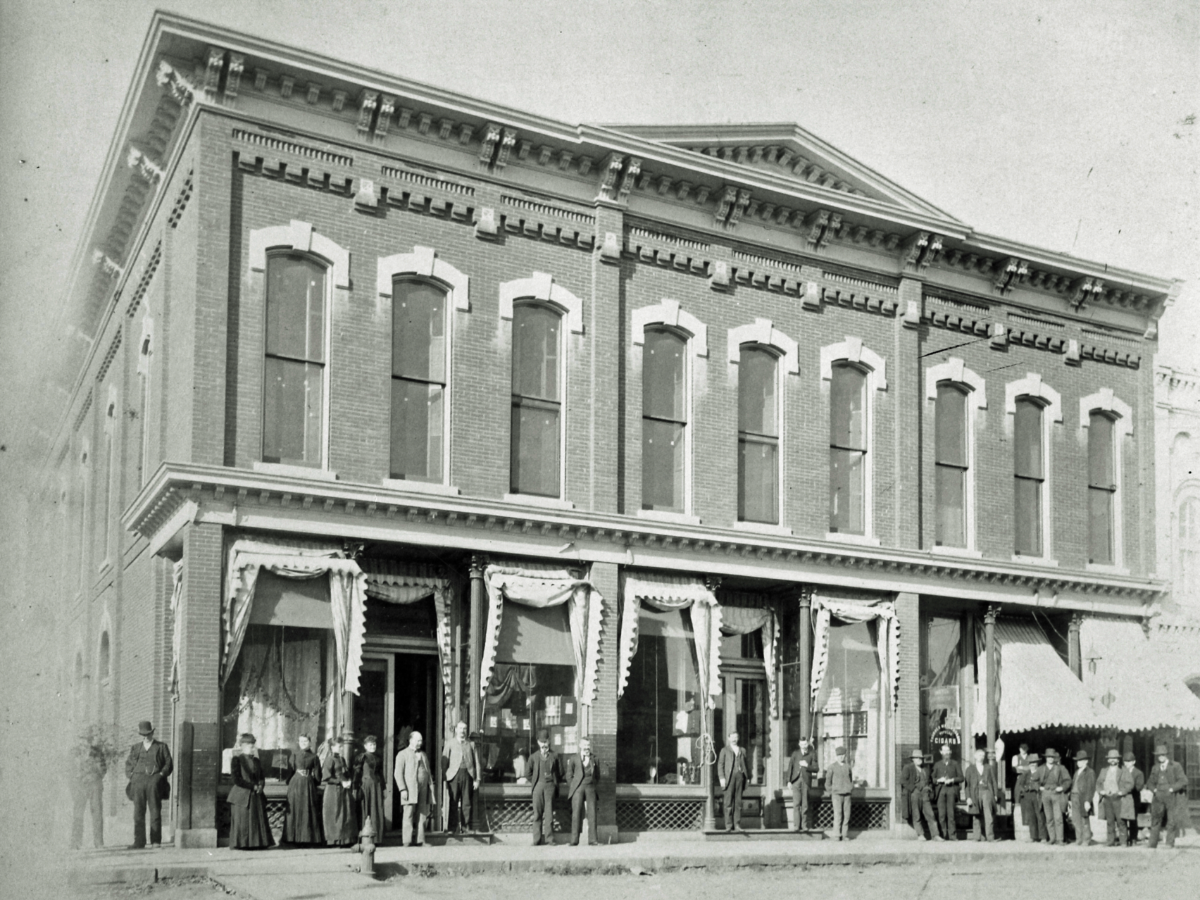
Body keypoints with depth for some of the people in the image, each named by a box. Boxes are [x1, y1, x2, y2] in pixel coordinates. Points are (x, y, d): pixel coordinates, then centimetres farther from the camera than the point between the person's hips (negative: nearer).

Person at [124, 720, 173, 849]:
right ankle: (139, 841, -4)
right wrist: (131, 776, 6)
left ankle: (156, 841, -5)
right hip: (138, 779, 2)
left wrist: (161, 774, -4)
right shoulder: (135, 748, 21)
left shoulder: (162, 747, 14)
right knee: (138, 812, -4)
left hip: (154, 780, -2)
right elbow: (128, 764, 23)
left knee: (155, 812, -6)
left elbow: (169, 764, 11)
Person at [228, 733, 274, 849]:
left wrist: (260, 786, -8)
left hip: (256, 796, 6)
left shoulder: (256, 760, 17)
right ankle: (239, 844, 1)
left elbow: (262, 777, 16)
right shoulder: (236, 760, -3)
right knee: (241, 821, -5)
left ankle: (255, 844, 7)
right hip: (242, 796, -6)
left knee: (257, 821, 3)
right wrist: (253, 786, -14)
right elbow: (236, 779, -11)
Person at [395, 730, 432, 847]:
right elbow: (398, 773, -3)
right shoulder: (402, 754, 3)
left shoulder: (423, 755, 22)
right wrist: (403, 789, -13)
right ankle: (407, 842, -7)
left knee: (421, 816, 1)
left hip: (423, 790, 5)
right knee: (408, 816, -7)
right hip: (410, 790, -5)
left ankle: (419, 841, 4)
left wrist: (431, 784, 9)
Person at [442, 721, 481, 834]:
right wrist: (444, 777, -5)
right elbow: (444, 762, 5)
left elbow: (476, 762, 12)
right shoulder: (449, 743, 10)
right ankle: (453, 827, -2)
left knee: (466, 803, 0)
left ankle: (466, 827, 4)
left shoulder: (471, 744, 14)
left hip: (467, 775, 1)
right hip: (454, 775, -1)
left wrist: (477, 779, 4)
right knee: (453, 802, -5)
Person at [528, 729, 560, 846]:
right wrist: (534, 782, 9)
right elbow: (529, 773, 17)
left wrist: (555, 782, 8)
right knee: (537, 813, -1)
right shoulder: (534, 757, 10)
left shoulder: (554, 756, 9)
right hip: (538, 786, 1)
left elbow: (560, 772, 14)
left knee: (549, 813, -4)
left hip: (550, 785, -1)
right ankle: (537, 839, 1)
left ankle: (549, 838, -1)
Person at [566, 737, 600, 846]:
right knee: (576, 814, -7)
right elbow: (569, 775, 10)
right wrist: (573, 787, 4)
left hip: (590, 789, 2)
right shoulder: (573, 759, 10)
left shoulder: (594, 760, 14)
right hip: (577, 789, -2)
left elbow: (597, 776, 21)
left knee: (592, 814, -5)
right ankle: (574, 840, -6)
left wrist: (594, 785, 10)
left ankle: (592, 840, -3)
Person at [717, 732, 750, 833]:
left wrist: (748, 777, 7)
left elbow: (745, 764, 18)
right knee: (728, 803, -4)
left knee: (738, 802, 1)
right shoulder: (724, 750, 12)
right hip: (729, 777, -3)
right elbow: (720, 765, 5)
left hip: (740, 776, 3)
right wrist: (722, 778, -7)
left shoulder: (742, 751, 21)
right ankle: (728, 825, -4)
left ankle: (737, 825, 2)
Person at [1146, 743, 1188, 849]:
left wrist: (1171, 788, -11)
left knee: (1172, 822, -5)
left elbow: (1183, 781, -4)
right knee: (1155, 820, -2)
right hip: (1158, 798, 3)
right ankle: (1153, 845, -1)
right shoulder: (1155, 769, 17)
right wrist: (1154, 789, 3)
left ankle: (1170, 844, 1)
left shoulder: (1176, 766, 4)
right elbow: (1149, 783, 23)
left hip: (1172, 797, -3)